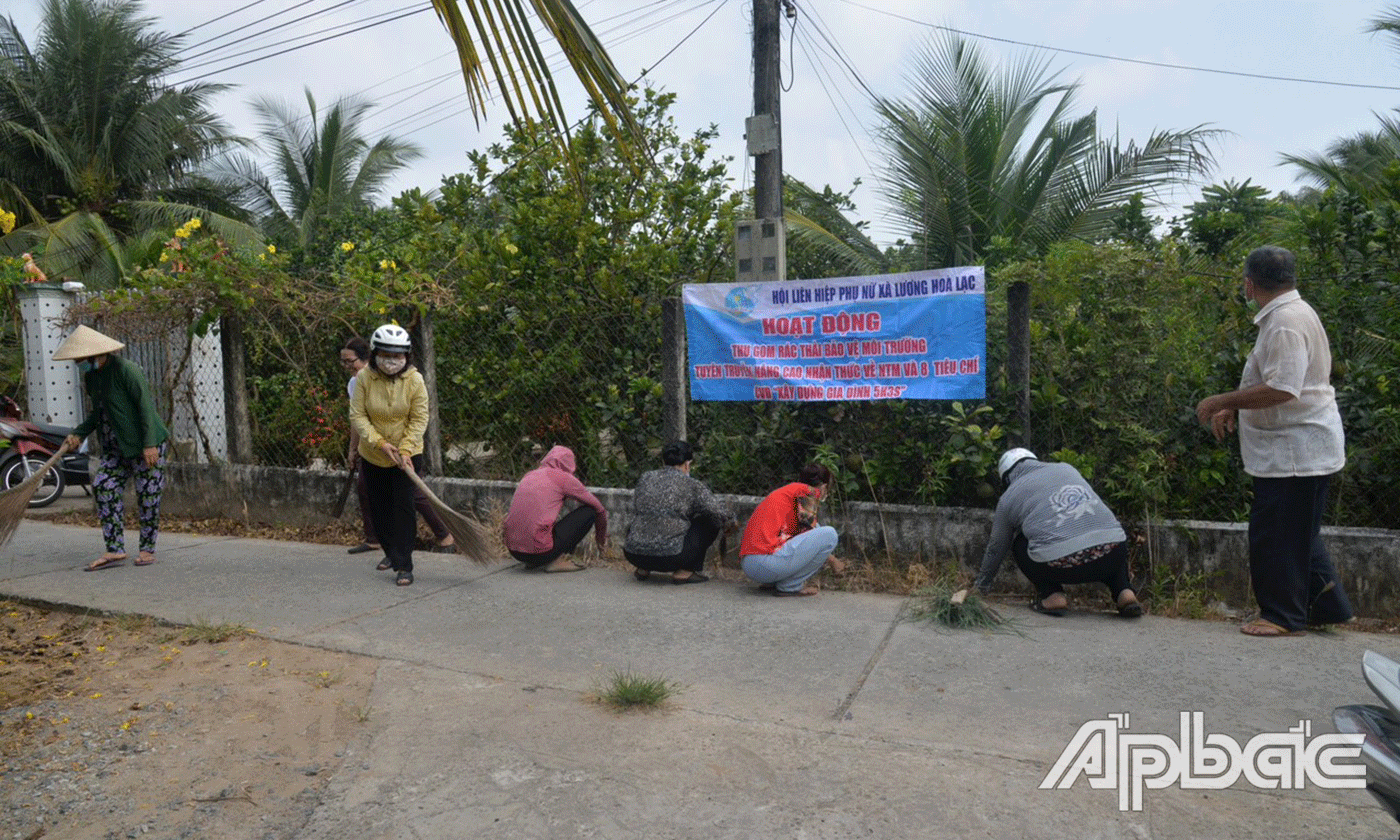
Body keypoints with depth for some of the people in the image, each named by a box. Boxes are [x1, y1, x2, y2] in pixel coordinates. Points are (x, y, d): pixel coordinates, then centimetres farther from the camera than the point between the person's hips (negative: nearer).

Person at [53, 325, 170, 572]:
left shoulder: (126, 370, -15)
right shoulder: (90, 376, 10)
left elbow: (146, 406, -17)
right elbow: (97, 413, 22)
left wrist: (149, 444, -21)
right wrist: (78, 434, 7)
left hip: (145, 445, -8)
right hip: (116, 447, 8)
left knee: (147, 495, -2)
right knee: (103, 487, -3)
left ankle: (148, 549, 10)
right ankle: (115, 550, 0)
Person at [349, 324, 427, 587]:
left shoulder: (415, 380, -15)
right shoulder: (363, 377, -12)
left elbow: (419, 419, -11)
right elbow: (357, 416, -10)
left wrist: (404, 450, -20)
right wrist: (380, 443, -20)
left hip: (407, 453, -2)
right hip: (372, 455, 3)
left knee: (403, 506, -9)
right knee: (378, 506, 15)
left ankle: (403, 565, -5)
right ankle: (391, 551, 37)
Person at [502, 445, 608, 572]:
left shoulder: (529, 475, 20)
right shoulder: (563, 477, 2)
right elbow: (599, 508, 11)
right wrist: (601, 535, 30)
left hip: (513, 550, 7)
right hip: (539, 551, -7)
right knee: (589, 511, 4)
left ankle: (532, 562, 17)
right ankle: (556, 561, 0)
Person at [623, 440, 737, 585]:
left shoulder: (645, 479, 13)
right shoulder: (691, 486, -1)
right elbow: (720, 514, -2)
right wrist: (732, 522, 22)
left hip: (633, 555, 6)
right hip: (669, 556, -5)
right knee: (710, 523, 13)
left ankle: (643, 569, 24)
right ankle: (684, 571, 9)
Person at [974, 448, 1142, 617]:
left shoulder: (1008, 498, 16)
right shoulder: (1068, 469, 25)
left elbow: (996, 548, 26)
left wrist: (983, 583, 43)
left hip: (1061, 565, -4)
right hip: (1113, 557, 4)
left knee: (1019, 543, 24)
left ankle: (1051, 595, 6)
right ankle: (1124, 592, 15)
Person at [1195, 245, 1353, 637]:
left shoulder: (1287, 321, -21)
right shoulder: (1287, 314, 13)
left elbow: (1282, 389, -29)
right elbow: (1273, 380, 22)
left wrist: (1223, 400, -21)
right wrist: (1234, 409, 15)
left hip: (1297, 451, -11)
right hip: (1294, 447, 11)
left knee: (1280, 533, -1)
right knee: (1297, 532, 19)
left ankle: (1284, 615, 11)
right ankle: (1328, 605, 28)